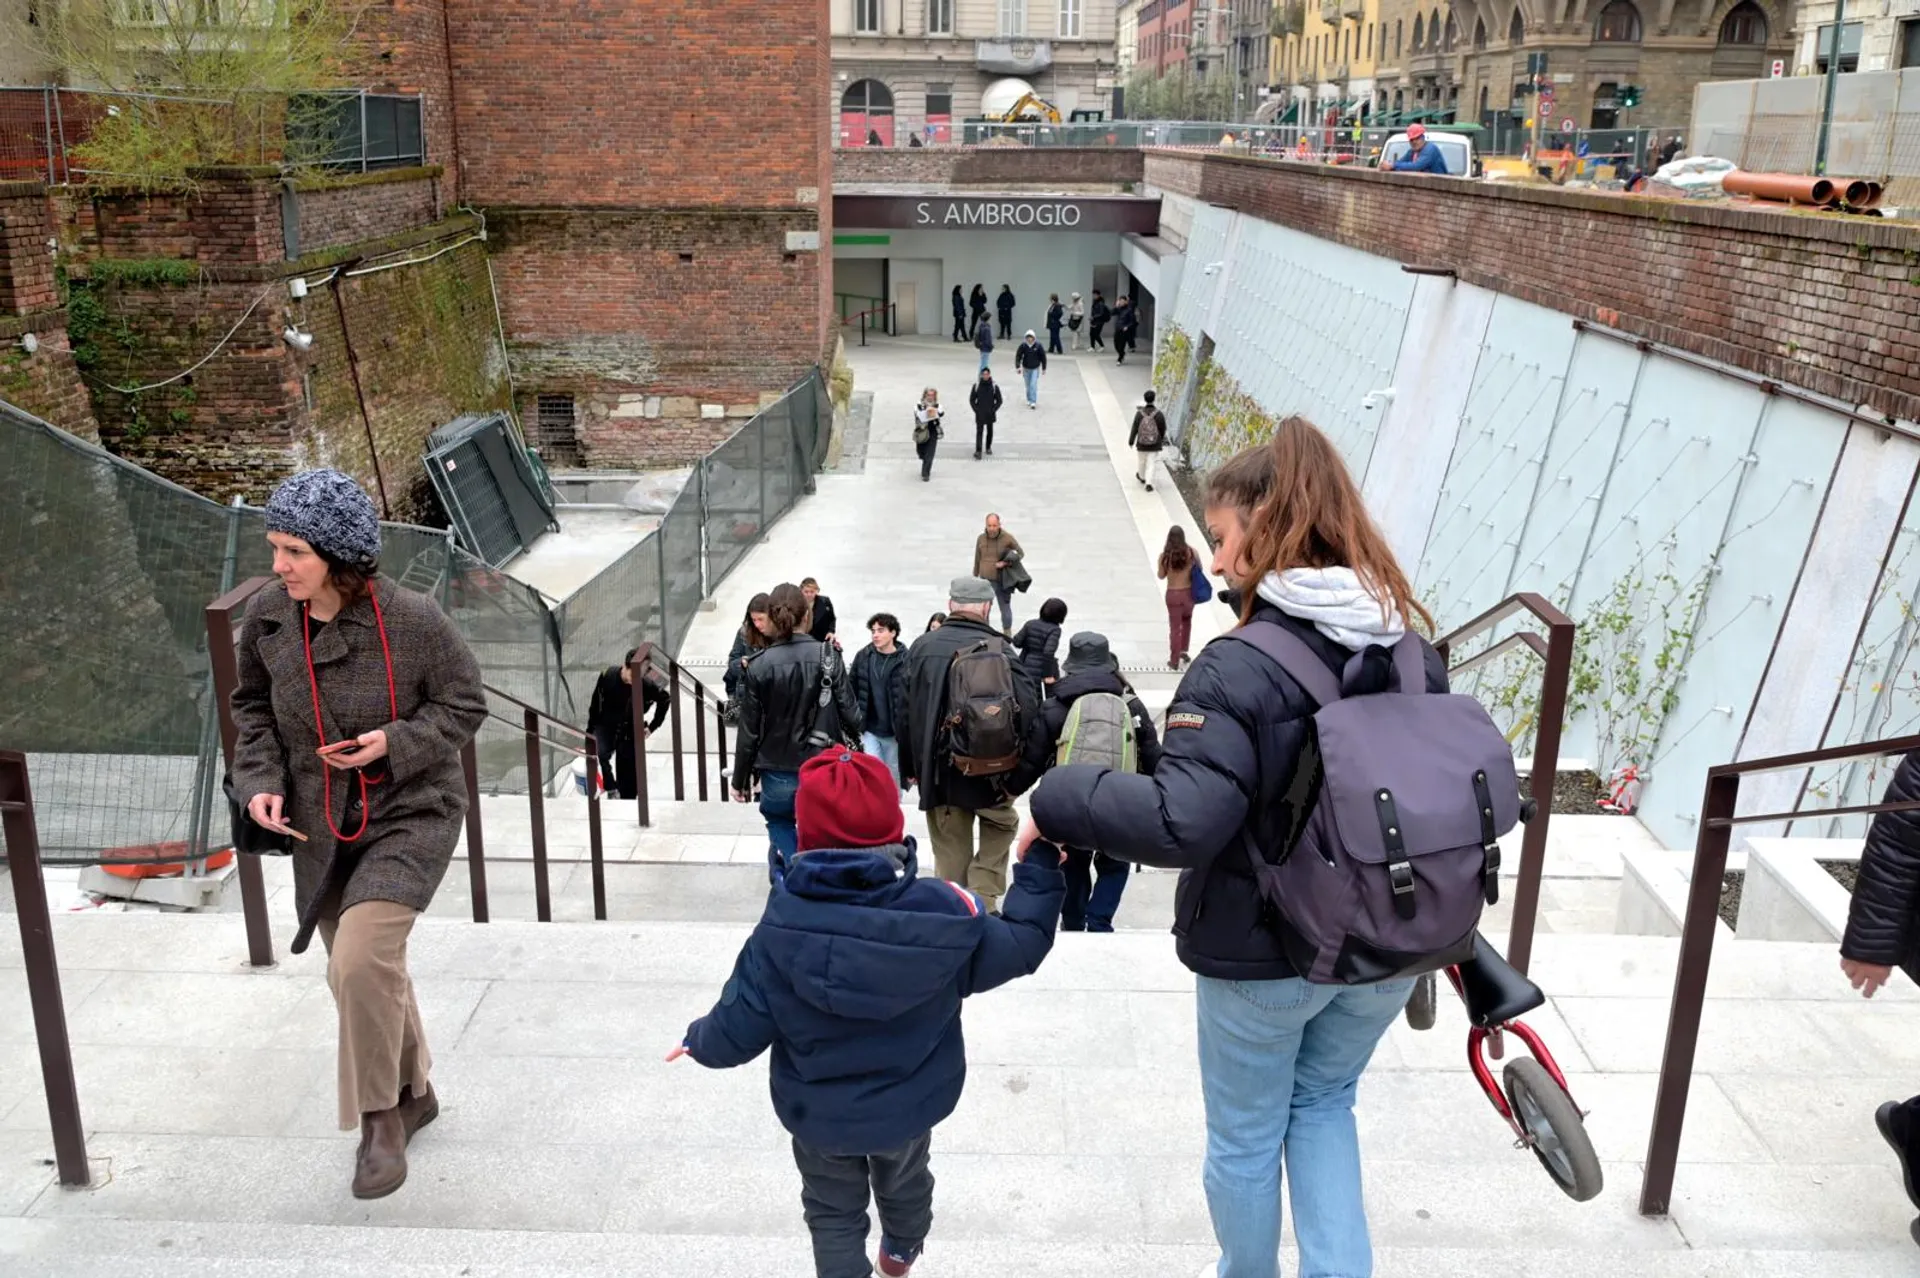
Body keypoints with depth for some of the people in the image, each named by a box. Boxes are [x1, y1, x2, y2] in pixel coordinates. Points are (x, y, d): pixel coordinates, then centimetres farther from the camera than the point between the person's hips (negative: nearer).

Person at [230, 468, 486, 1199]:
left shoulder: (411, 621, -19)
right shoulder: (267, 618, -6)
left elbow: (465, 706, -8)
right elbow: (254, 708, 9)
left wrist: (397, 741, -24)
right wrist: (260, 780, -6)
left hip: (410, 815, -5)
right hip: (321, 827, 6)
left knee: (361, 960, -22)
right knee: (354, 973, 16)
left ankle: (380, 1117, 2)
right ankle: (413, 1093, 41)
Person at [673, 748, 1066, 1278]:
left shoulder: (782, 928, -27)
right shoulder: (942, 910, -25)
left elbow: (737, 1032, -19)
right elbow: (1021, 945, -9)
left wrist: (699, 1040, 4)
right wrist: (1041, 867, 1)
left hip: (818, 1113, -3)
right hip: (911, 1104, 3)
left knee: (833, 1213, 23)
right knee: (905, 1184, 34)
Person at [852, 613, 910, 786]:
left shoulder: (906, 661, -11)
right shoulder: (862, 657, 0)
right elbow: (852, 691, 5)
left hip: (894, 732, -2)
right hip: (868, 730, 2)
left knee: (892, 779, 13)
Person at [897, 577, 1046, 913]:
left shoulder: (922, 647, -1)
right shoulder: (998, 648, -12)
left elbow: (904, 712, 3)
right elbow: (1027, 707, -19)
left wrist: (910, 766, 13)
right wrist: (1020, 771, -10)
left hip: (939, 772, 2)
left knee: (951, 854, 14)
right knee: (1001, 824, 23)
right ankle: (982, 901, 11)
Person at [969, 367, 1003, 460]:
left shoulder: (994, 386, -6)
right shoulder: (976, 385, -4)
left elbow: (999, 400, 0)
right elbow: (971, 399, 4)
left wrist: (993, 410, -8)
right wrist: (976, 409, -5)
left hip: (990, 414, 1)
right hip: (979, 414, -1)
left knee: (990, 431, 14)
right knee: (979, 432, -6)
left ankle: (988, 447, 33)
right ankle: (978, 451, -9)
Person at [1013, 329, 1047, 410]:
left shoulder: (1038, 345, -14)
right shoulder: (1023, 345, -12)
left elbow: (1043, 357, -3)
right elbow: (1018, 356, -7)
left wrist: (1044, 368, 2)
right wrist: (1018, 366, -17)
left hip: (1035, 368, -2)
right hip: (1026, 368, 2)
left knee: (1033, 385, -10)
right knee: (1028, 386, 12)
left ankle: (1033, 402, -8)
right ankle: (1029, 400, 28)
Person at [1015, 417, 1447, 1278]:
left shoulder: (1238, 668, -25)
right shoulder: (1417, 654, -4)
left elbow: (1179, 823, -34)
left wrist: (1057, 799, -21)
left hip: (1260, 956, -5)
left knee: (1246, 1139, 20)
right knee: (1323, 1104, 29)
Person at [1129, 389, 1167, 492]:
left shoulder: (1139, 413, -18)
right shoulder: (1159, 414, -19)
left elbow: (1134, 429, -11)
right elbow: (1163, 429, -6)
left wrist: (1131, 441, 4)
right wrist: (1161, 438, 15)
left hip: (1142, 444, 1)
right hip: (1155, 444, -1)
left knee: (1141, 460, 25)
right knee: (1151, 464, 10)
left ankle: (1142, 477, 47)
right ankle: (1149, 484, 2)